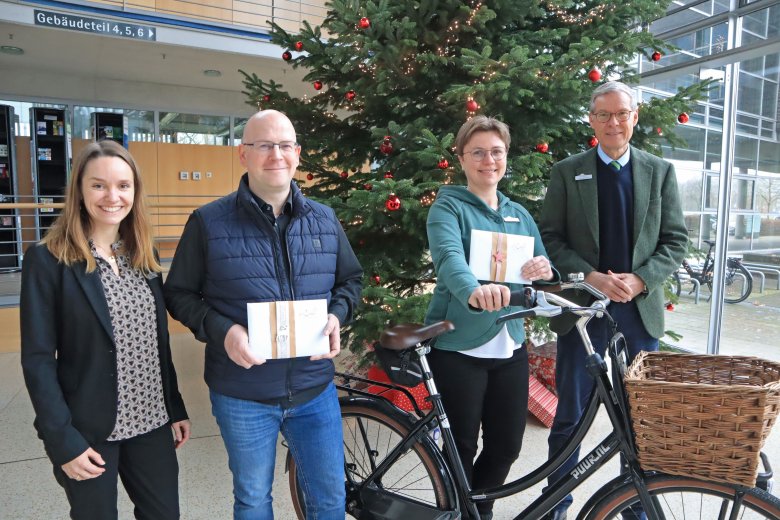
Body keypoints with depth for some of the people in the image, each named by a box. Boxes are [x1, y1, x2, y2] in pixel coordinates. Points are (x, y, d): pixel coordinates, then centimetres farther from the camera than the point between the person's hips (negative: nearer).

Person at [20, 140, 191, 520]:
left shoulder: (145, 256, 4)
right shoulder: (47, 260, -11)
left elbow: (159, 343, 8)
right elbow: (37, 360, -11)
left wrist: (176, 408, 8)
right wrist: (62, 440, -14)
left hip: (151, 422, 5)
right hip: (87, 431, -4)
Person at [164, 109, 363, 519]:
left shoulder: (325, 220, 2)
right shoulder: (208, 222, -8)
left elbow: (351, 279, 11)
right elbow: (179, 293, -2)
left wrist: (336, 315, -9)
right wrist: (221, 330, -19)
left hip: (315, 390, 3)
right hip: (242, 396, -2)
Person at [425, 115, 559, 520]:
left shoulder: (520, 215, 13)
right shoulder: (448, 206, -6)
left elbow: (544, 274, 13)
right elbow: (449, 257, -26)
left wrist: (545, 272, -12)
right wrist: (474, 291, -47)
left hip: (510, 346, 6)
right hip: (457, 347, -5)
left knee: (507, 444, 13)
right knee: (461, 448, 5)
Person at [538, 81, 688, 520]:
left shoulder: (661, 171, 8)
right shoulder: (567, 172, 3)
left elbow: (676, 240, 5)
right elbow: (550, 237, -2)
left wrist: (639, 280, -12)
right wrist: (592, 277, -15)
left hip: (641, 308, 2)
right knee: (571, 415, 7)